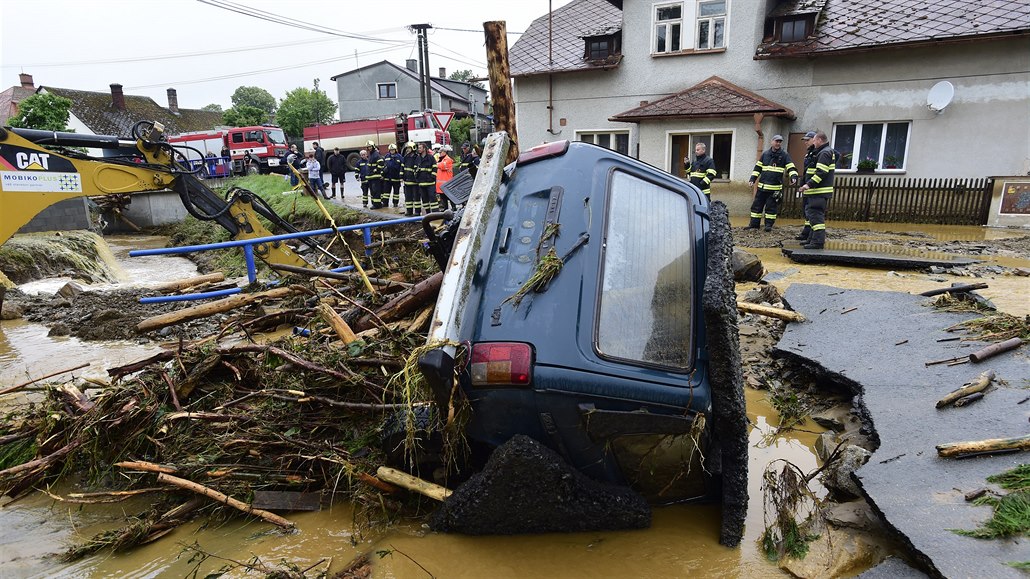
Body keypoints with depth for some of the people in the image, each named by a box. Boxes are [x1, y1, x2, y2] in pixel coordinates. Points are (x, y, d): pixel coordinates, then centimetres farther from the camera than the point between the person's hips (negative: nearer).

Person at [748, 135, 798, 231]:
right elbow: (758, 168, 15)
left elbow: (791, 168, -4)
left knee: (771, 207, 0)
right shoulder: (765, 154, 10)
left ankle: (769, 224, 10)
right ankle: (754, 223, 15)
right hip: (762, 186, 3)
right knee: (757, 205, 6)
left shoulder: (785, 155, 2)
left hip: (775, 188, -3)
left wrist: (793, 177, -22)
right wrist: (752, 179, 6)